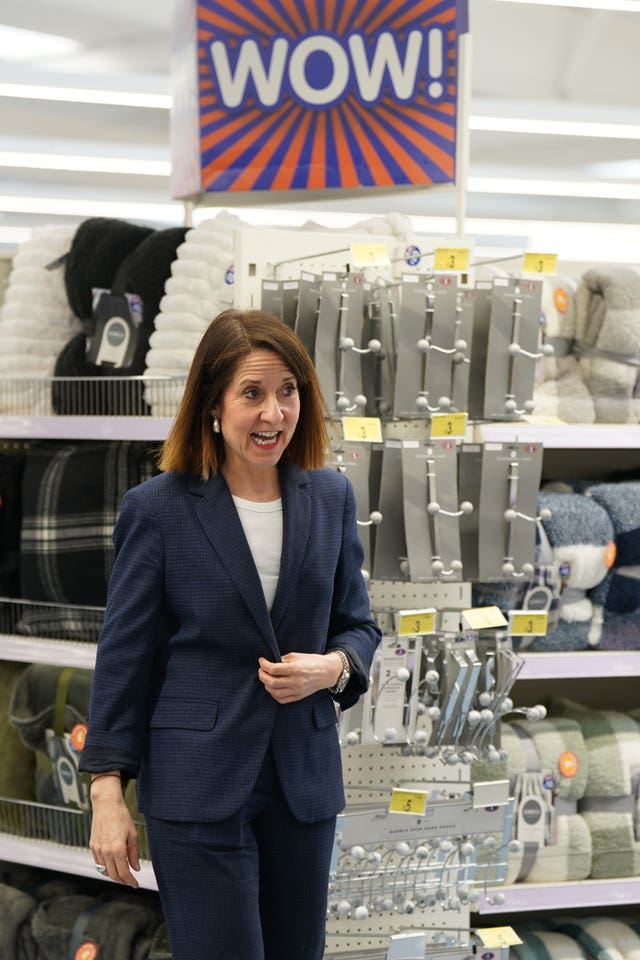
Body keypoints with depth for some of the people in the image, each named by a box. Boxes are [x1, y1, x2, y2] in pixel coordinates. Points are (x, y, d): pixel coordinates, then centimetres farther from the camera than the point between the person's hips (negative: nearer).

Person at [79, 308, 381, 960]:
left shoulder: (330, 498, 3)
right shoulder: (157, 507, -7)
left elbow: (357, 624, 12)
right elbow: (124, 653, -4)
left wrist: (333, 667, -11)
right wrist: (107, 790, -6)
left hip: (304, 779, 4)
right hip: (197, 784, -4)